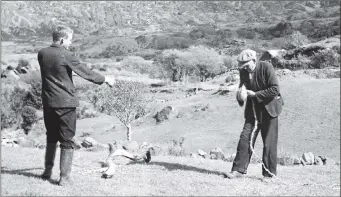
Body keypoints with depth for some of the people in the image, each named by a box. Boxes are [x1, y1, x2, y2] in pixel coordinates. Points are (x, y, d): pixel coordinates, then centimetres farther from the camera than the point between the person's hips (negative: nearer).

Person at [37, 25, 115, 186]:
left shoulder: (42, 54, 2)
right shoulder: (67, 56, -15)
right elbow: (86, 73, -8)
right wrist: (105, 79, 6)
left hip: (48, 103, 6)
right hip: (66, 103, -6)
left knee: (51, 138, 22)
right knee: (67, 141, 3)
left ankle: (47, 171, 30)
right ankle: (64, 177, 3)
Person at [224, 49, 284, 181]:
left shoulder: (266, 67, -15)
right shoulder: (243, 71, 0)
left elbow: (275, 90, -18)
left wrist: (255, 94, -19)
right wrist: (241, 94, -10)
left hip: (269, 108, -4)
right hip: (252, 109, 5)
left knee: (269, 142, 0)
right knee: (245, 138, -3)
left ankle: (269, 174, 9)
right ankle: (239, 169, 4)